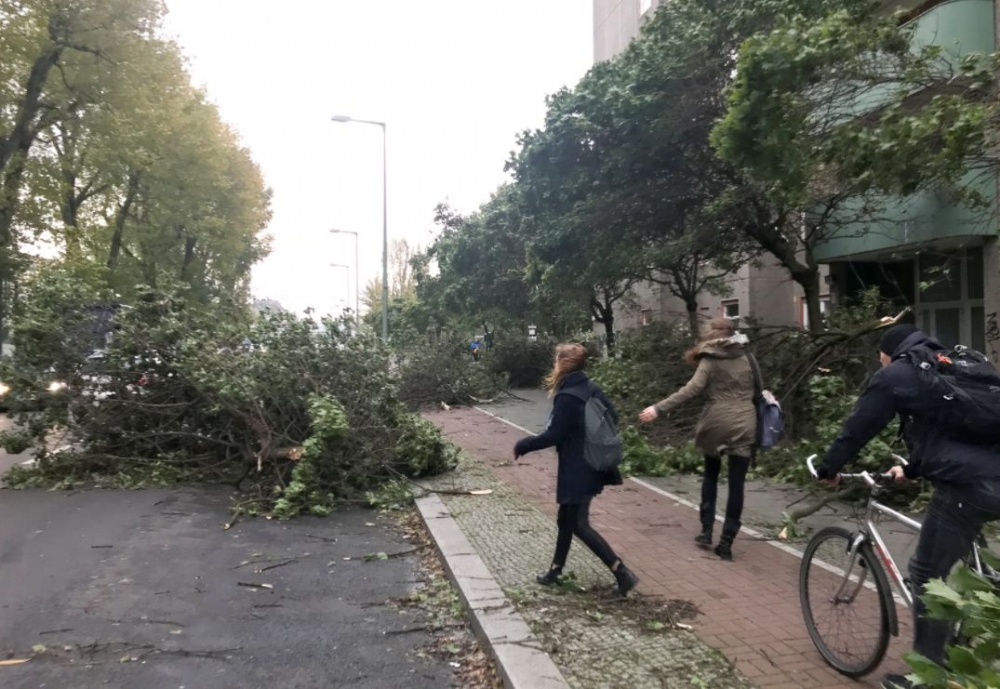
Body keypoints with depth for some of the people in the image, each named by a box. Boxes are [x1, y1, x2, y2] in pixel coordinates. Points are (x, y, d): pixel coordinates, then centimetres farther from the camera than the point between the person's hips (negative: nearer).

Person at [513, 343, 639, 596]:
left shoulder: (566, 397, -20)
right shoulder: (592, 389, 4)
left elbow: (554, 435, -19)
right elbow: (612, 418, 9)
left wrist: (523, 445, -6)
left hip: (577, 470, -9)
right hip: (592, 465, 9)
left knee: (579, 524, 0)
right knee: (566, 519, 19)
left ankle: (621, 571, -2)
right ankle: (556, 569, 31)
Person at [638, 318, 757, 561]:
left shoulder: (710, 359, -3)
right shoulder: (747, 357, 12)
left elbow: (692, 389, -15)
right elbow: (756, 390, 16)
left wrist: (659, 408, -18)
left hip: (717, 423, -2)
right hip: (744, 425, 2)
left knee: (711, 474, 20)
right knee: (736, 484, 4)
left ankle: (706, 531, 17)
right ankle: (726, 542, 3)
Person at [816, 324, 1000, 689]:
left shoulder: (896, 375, 3)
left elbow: (858, 427, 6)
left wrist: (828, 469, 21)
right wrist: (911, 469, 47)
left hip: (965, 484, -8)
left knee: (928, 576, 4)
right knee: (953, 569, 23)